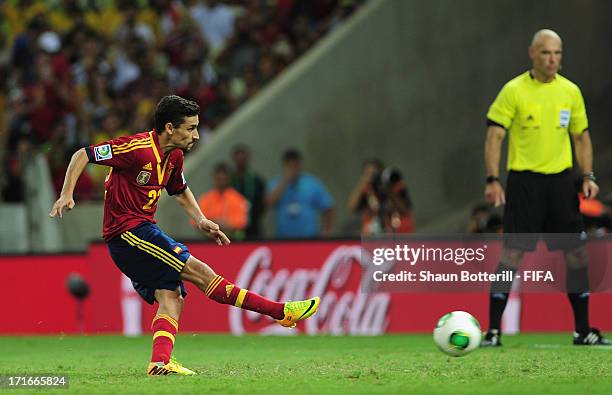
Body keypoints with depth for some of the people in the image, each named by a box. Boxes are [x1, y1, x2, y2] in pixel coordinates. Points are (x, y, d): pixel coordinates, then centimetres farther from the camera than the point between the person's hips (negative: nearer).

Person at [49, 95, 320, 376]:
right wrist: (67, 195, -22)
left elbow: (180, 190, 29)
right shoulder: (137, 148, -17)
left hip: (143, 229, 10)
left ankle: (160, 362, -19)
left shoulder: (173, 156, 10)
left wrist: (200, 220, 14)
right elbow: (82, 156, -13)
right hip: (127, 232, -10)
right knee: (199, 272, -11)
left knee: (172, 297, -7)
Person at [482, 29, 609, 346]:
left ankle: (583, 330, 16)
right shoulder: (514, 91, -6)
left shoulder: (570, 91, 7)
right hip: (524, 180, -4)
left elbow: (581, 136, 16)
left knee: (576, 251, 5)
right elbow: (494, 135, -8)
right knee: (513, 252, -10)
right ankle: (493, 330, -5)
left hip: (560, 180, 4)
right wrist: (492, 179, -18)